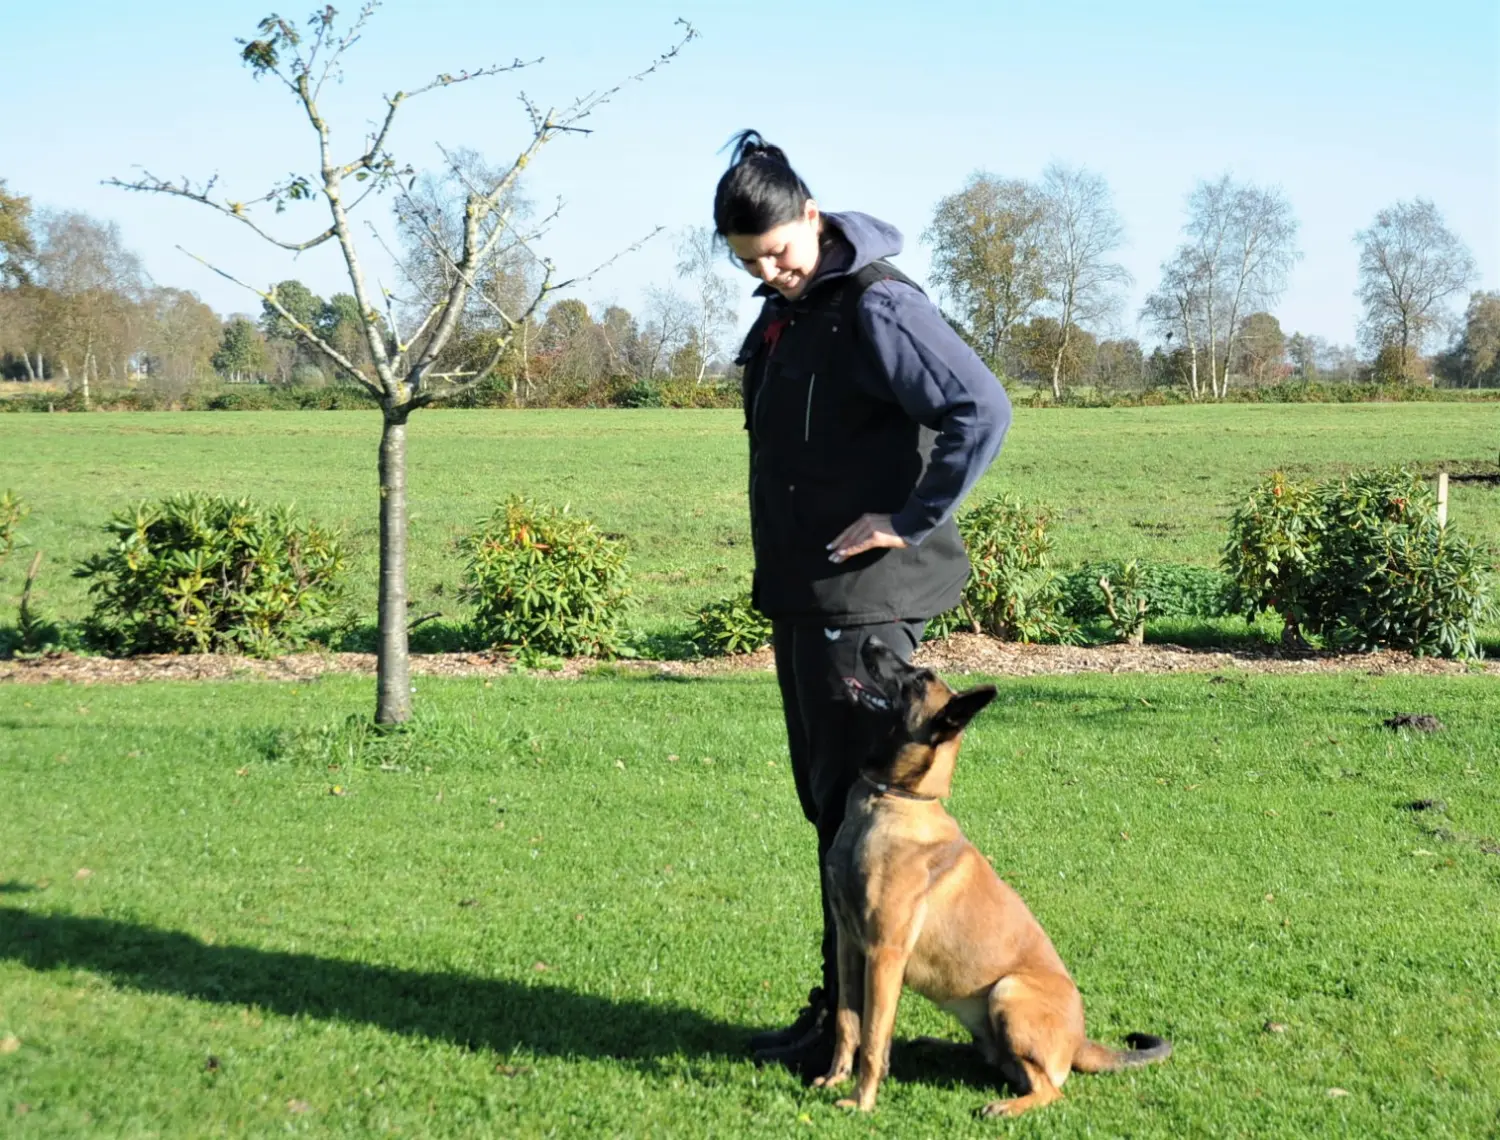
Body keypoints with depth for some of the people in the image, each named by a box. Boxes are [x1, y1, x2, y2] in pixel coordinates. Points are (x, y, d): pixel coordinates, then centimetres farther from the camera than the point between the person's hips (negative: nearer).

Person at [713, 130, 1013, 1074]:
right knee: (828, 802, 15)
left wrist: (913, 522, -21)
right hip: (803, 594, 10)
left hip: (864, 595, -10)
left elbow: (982, 410, -26)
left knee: (857, 807, -3)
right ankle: (840, 1005, 25)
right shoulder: (786, 309, 13)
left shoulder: (875, 305, -16)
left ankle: (854, 1024, 6)